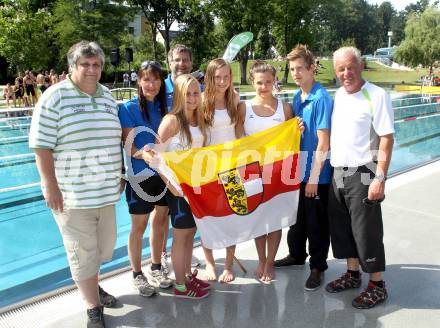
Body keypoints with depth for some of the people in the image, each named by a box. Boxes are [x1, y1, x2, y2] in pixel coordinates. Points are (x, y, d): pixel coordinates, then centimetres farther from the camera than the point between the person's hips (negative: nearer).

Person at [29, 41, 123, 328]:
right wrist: (50, 186, -15)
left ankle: (91, 286, 43)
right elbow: (42, 146, -11)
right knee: (83, 252, 4)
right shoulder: (54, 97, -8)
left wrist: (119, 175, 16)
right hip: (72, 194, -6)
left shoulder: (108, 96, 11)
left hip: (106, 190, 6)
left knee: (104, 245, 17)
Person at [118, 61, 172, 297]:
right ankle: (137, 275, 25)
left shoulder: (164, 106, 4)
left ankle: (155, 268, 35)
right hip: (141, 176, -5)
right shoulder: (129, 108, -10)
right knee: (139, 227, 7)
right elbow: (131, 148, -15)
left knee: (160, 221, 16)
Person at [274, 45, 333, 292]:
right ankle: (296, 255, 40)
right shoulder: (297, 97, 6)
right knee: (297, 216, 21)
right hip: (297, 169, 7)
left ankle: (318, 266, 25)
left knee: (316, 222, 8)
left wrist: (313, 178, -19)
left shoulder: (322, 99, -17)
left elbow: (323, 143, -19)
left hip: (317, 173, -7)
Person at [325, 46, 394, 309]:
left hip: (363, 174, -7)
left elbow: (387, 139, -15)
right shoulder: (338, 95, 10)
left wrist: (380, 178, -19)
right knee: (341, 227, 16)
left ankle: (377, 285, 18)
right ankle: (353, 274, 34)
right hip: (338, 173, 7)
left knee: (366, 231, 1)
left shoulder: (377, 95, -11)